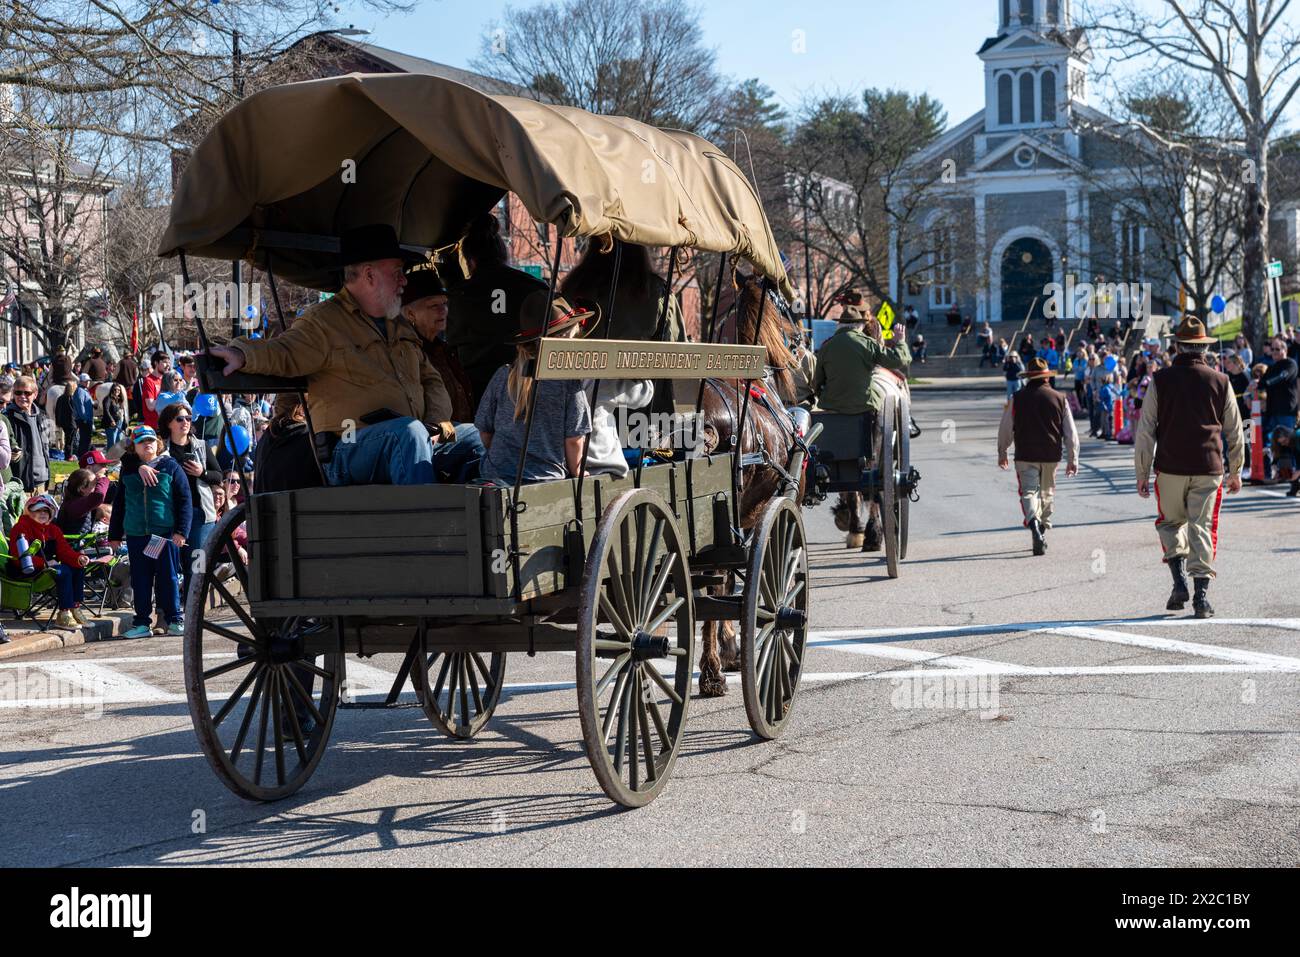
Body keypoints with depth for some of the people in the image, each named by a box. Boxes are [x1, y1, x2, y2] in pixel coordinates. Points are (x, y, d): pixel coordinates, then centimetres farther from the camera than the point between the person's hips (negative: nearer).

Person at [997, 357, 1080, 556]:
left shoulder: (1017, 399, -1)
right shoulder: (1059, 399, 2)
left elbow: (1005, 429, 5)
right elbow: (1070, 433, 4)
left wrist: (1002, 453, 18)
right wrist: (1072, 460, 10)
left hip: (1025, 455, -2)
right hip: (1051, 456, 2)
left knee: (1029, 491, -5)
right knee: (1047, 493, 17)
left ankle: (1033, 522, -33)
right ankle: (1043, 531, 25)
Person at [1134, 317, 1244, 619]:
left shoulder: (1160, 381, 0)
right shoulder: (1220, 382, 4)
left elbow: (1145, 430, -1)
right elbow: (1234, 432, 11)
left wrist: (1142, 473, 4)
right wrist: (1236, 471, 21)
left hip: (1170, 468, -1)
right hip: (1208, 469, 1)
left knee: (1171, 523, 15)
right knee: (1202, 528, 4)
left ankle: (1179, 581, 0)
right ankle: (1202, 593, -1)